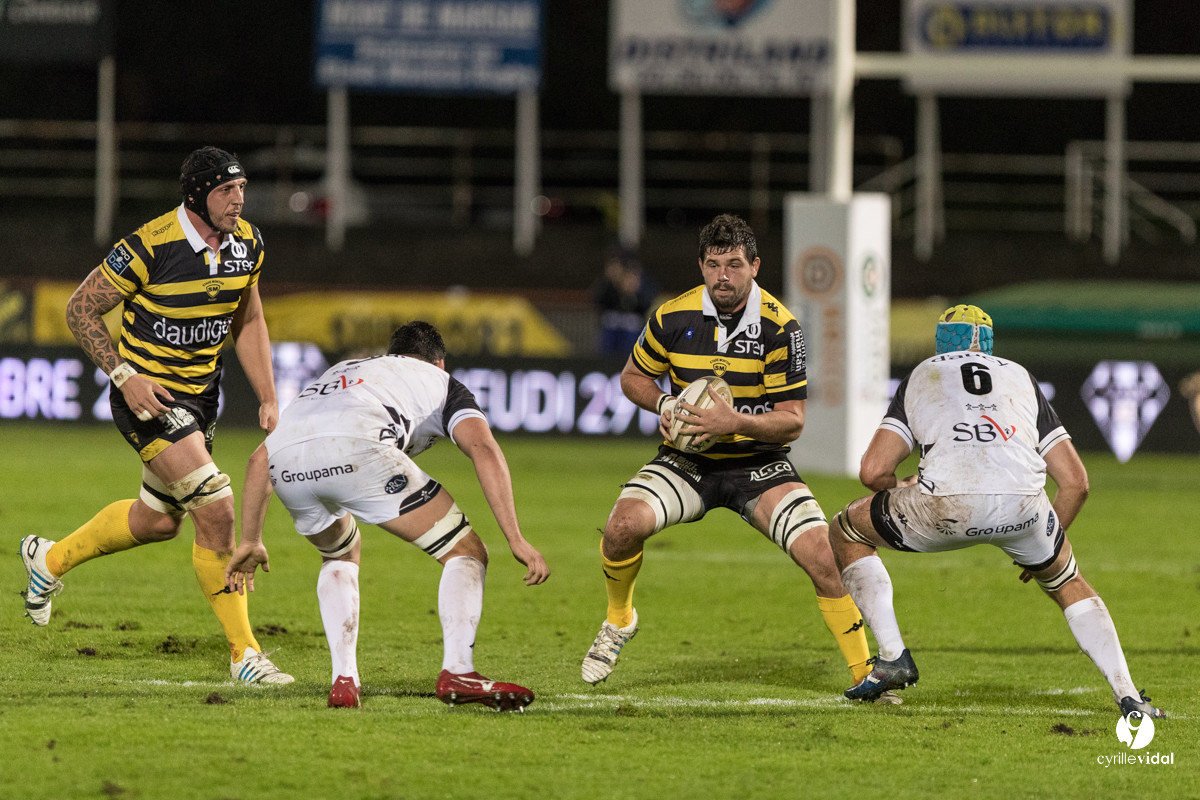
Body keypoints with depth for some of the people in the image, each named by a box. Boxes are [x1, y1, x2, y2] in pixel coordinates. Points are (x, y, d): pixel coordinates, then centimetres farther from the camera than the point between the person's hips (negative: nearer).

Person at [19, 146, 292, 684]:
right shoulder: (152, 247, -23)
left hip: (201, 393, 8)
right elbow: (81, 309, -14)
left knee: (158, 520, 20)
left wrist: (268, 398, 7)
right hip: (150, 396, -8)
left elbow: (247, 322, 14)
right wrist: (124, 376, -21)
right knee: (216, 510, -17)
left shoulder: (246, 243, -1)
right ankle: (244, 655, -10)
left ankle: (50, 560, 45)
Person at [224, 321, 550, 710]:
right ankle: (457, 671, -10)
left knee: (340, 554, 35)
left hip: (287, 466, 5)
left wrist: (250, 541, 46)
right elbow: (484, 450, 10)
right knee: (465, 552, 9)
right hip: (356, 450, -5)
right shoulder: (442, 383, 31)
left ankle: (344, 680, 19)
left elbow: (261, 457, 40)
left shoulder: (340, 372, 44)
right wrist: (516, 539, 5)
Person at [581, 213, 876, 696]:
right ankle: (618, 620, 6)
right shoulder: (673, 317, -8)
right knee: (623, 525, -26)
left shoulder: (779, 327, -15)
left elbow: (792, 420, -13)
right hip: (687, 461, 1)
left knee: (823, 557, -21)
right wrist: (664, 405, -13)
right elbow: (633, 377, 9)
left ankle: (865, 673, -4)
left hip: (759, 463, -1)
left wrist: (735, 421, -30)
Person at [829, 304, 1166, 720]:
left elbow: (873, 471, 15)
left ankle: (892, 658, 15)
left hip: (948, 501, -2)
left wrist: (903, 494, 37)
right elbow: (1075, 482, 26)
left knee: (846, 533, 25)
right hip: (1023, 503, 2)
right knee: (1069, 586, 31)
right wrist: (1046, 543, 41)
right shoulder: (1020, 378, 32)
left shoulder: (919, 378, 28)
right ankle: (1127, 694, 15)